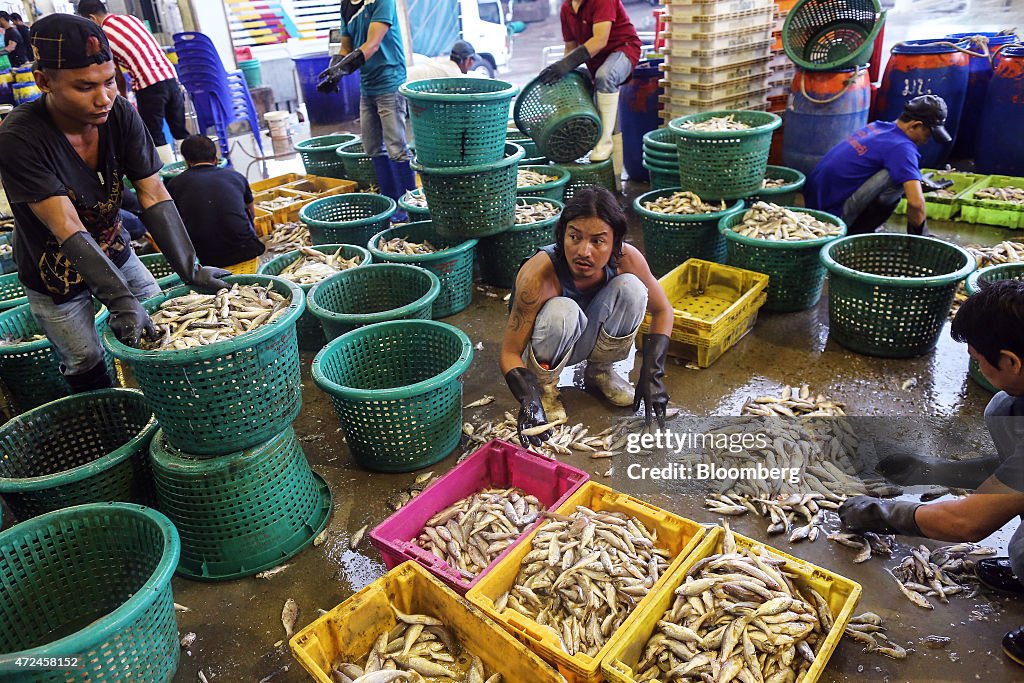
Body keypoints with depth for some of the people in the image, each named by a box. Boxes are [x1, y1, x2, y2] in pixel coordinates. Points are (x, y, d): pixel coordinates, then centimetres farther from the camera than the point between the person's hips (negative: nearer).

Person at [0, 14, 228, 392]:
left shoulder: (120, 113, -17)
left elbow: (153, 195, -20)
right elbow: (68, 228, -33)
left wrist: (190, 269, -28)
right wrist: (120, 301, -41)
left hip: (114, 251, 4)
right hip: (55, 274, -4)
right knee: (87, 368, 6)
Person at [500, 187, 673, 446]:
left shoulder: (626, 258, -23)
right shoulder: (539, 274, -34)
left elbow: (662, 310, -7)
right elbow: (510, 352, -27)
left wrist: (651, 375, -18)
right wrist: (529, 400, -44)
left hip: (587, 338, 4)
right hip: (543, 346, -3)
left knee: (631, 288, -24)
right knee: (562, 311, -37)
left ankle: (599, 371, -1)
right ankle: (544, 384, -8)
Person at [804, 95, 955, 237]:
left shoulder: (877, 126, 11)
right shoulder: (901, 148, -15)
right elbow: (915, 202, -23)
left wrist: (917, 183, 18)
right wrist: (918, 237, -5)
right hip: (833, 212, -9)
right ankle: (855, 233, -5)